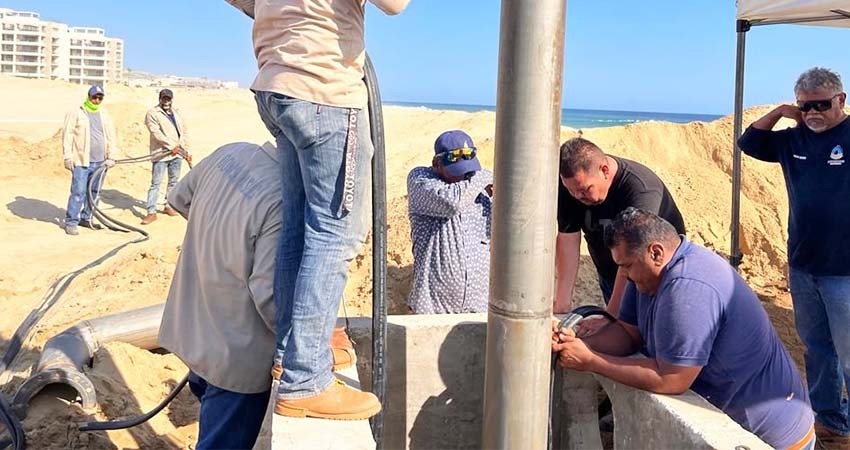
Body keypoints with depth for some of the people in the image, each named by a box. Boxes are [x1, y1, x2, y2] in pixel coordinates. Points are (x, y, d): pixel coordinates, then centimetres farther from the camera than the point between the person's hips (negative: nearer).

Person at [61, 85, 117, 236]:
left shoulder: (105, 115, 14)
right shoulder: (76, 113, -1)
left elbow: (111, 136, 14)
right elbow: (67, 135, -4)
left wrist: (110, 156, 7)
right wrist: (68, 157, -9)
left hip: (100, 162, 5)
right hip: (81, 161, -5)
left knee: (94, 192, 11)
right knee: (78, 192, -9)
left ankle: (86, 218, 24)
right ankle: (71, 222, -1)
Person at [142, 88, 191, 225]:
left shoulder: (177, 113, 16)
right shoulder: (152, 113, -4)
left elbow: (184, 133, 18)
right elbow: (156, 133, -16)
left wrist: (187, 151, 12)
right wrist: (171, 146, -22)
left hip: (177, 154, 6)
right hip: (161, 154, -6)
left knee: (174, 181, 14)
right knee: (156, 183, -6)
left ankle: (169, 206, 27)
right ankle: (151, 212, -5)